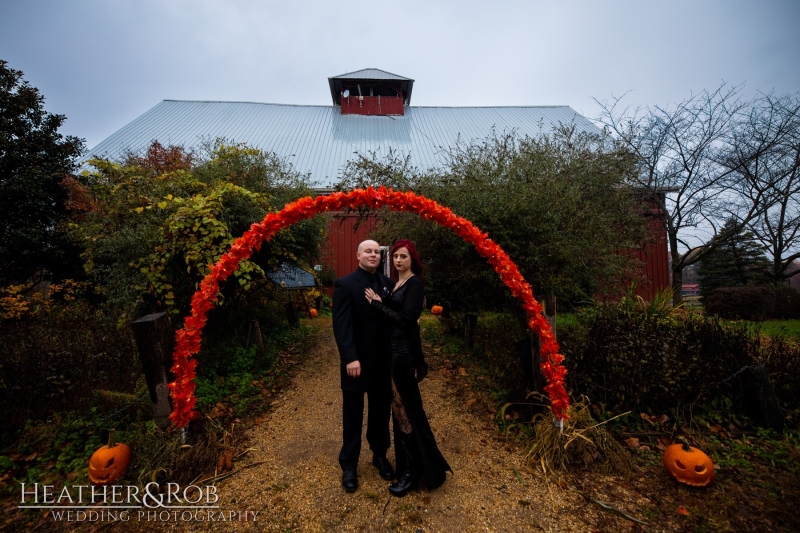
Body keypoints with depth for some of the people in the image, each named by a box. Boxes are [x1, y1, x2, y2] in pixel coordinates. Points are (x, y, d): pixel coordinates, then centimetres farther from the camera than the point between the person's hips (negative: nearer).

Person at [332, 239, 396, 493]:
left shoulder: (388, 283, 4)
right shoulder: (345, 284, -10)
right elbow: (341, 325, -15)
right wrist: (350, 358, -21)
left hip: (383, 361, 4)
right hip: (357, 361, -4)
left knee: (381, 412, 20)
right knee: (353, 417, 13)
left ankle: (380, 456, 41)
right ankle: (349, 465, 34)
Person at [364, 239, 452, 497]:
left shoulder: (414, 283, -13)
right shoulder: (398, 284, 13)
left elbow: (406, 318, -22)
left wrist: (377, 302, -17)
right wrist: (381, 301, 0)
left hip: (405, 352, -9)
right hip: (395, 350, 9)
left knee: (407, 409, 2)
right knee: (400, 407, 18)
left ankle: (413, 471, 18)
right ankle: (407, 464, 37)